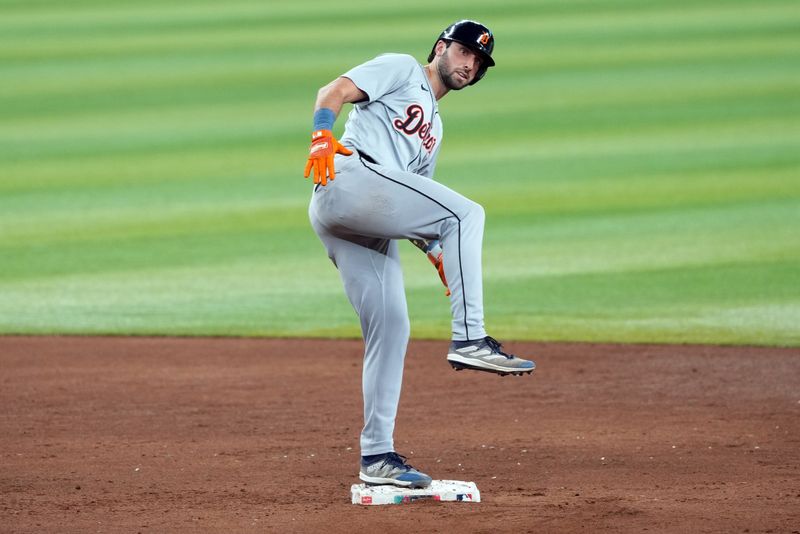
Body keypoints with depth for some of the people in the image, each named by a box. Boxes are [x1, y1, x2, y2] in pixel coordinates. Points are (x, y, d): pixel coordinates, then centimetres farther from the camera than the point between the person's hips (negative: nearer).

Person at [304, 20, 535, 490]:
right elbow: (335, 91, -4)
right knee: (466, 213, -19)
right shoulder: (401, 70, 12)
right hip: (349, 176, -9)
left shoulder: (433, 130, 35)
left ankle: (377, 457, 5)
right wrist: (322, 136, -24)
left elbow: (414, 207, 31)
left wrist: (440, 255, 16)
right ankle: (469, 339, -24)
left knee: (391, 327, 3)